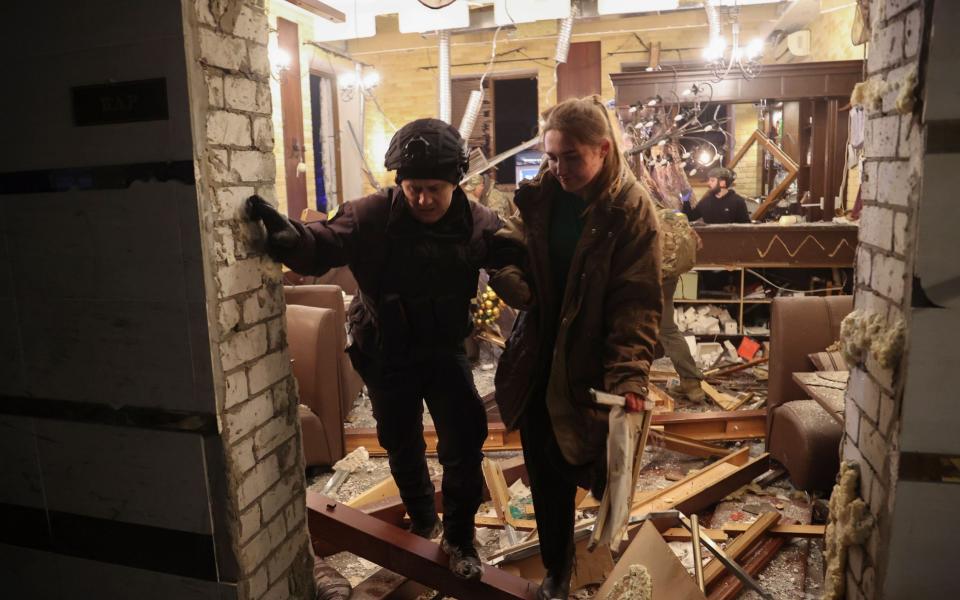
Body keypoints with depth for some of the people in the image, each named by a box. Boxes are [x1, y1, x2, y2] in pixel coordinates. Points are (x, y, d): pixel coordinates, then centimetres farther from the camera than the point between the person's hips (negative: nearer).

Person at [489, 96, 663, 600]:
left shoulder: (630, 209, -13)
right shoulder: (538, 195, 0)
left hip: (590, 369, -4)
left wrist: (628, 374, -26)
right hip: (537, 363, 4)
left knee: (593, 467, 11)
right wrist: (509, 278, -15)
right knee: (546, 473, 14)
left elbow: (636, 303, -16)